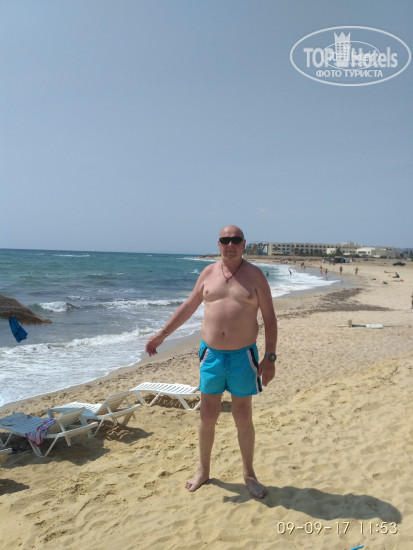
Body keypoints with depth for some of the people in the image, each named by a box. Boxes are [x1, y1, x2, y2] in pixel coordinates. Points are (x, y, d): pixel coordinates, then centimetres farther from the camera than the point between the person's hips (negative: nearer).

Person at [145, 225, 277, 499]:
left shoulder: (255, 275, -4)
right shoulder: (208, 273, 4)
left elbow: (270, 318, -3)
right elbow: (188, 307, 14)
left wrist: (270, 357, -9)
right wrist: (162, 334, 12)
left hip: (243, 356, -2)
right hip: (211, 355, 2)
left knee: (244, 419, 9)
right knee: (208, 417, 12)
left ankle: (249, 474, 30)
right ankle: (203, 470, 33)